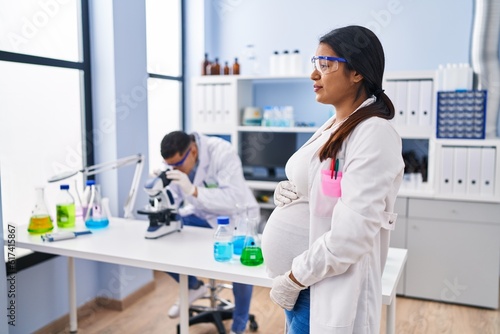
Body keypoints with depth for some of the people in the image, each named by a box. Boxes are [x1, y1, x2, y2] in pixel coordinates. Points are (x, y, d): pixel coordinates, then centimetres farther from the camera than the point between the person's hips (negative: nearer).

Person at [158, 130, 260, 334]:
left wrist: (193, 190, -49)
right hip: (201, 214, 6)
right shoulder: (176, 160, -13)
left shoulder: (222, 153, -31)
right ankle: (193, 287, 18)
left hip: (236, 216, -6)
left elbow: (235, 199, -41)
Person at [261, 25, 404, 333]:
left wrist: (293, 278, -16)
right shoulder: (333, 126, 8)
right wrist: (286, 192, -3)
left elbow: (351, 236, -25)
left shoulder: (374, 134, -19)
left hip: (327, 289, -8)